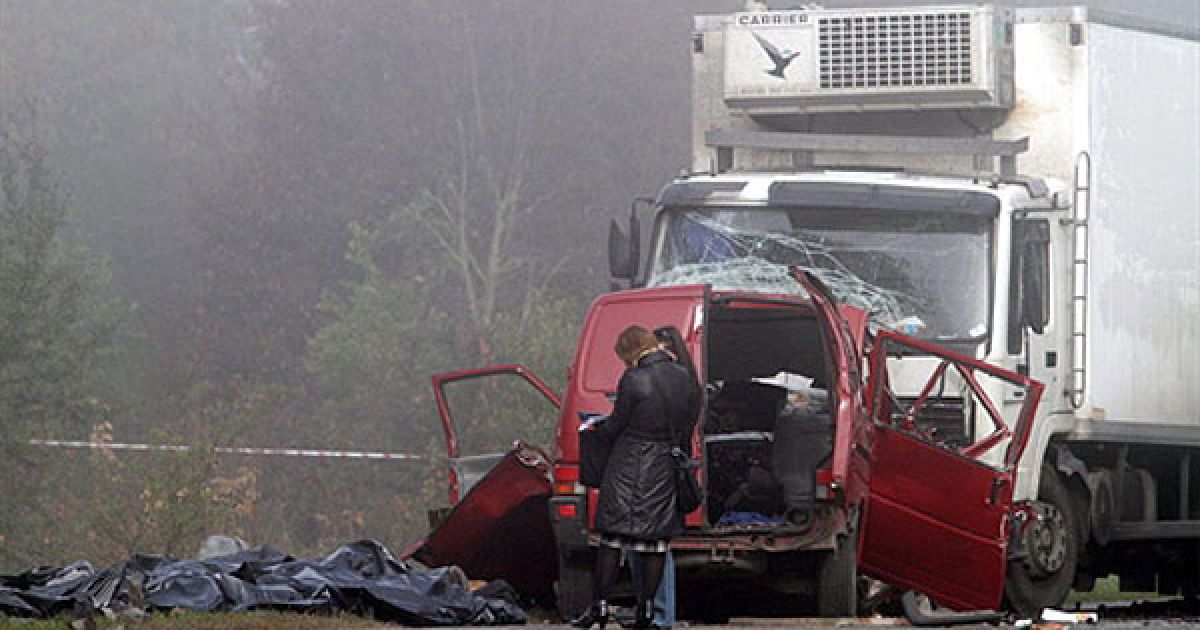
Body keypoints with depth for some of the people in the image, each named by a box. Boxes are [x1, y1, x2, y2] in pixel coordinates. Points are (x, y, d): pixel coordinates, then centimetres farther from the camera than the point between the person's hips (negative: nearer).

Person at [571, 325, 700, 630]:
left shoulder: (634, 381, -16)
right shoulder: (685, 378, 2)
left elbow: (615, 428, -7)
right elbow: (688, 424, 10)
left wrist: (597, 428, 14)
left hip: (629, 470, -5)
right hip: (667, 471, 5)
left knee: (613, 539, 3)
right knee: (657, 540, 8)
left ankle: (600, 605, 5)